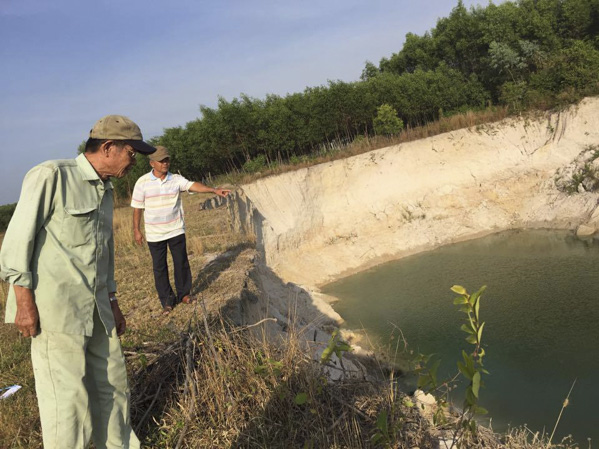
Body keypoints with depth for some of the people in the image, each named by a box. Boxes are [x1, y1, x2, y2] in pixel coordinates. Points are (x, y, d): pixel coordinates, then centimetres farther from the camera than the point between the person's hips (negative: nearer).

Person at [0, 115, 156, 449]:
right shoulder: (51, 176, -8)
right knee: (68, 399, -4)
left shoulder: (105, 191, 15)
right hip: (55, 309, -7)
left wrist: (113, 302, 21)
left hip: (97, 309, 8)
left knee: (113, 387, 13)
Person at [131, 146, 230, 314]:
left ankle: (184, 293, 27)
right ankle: (167, 300, 20)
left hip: (176, 231, 1)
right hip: (154, 234, -1)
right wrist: (136, 230, -1)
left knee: (181, 263, 8)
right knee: (159, 267, 6)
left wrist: (214, 190, -36)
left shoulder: (176, 179, -4)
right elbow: (137, 207, -1)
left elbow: (193, 186, -20)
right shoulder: (142, 182, -6)